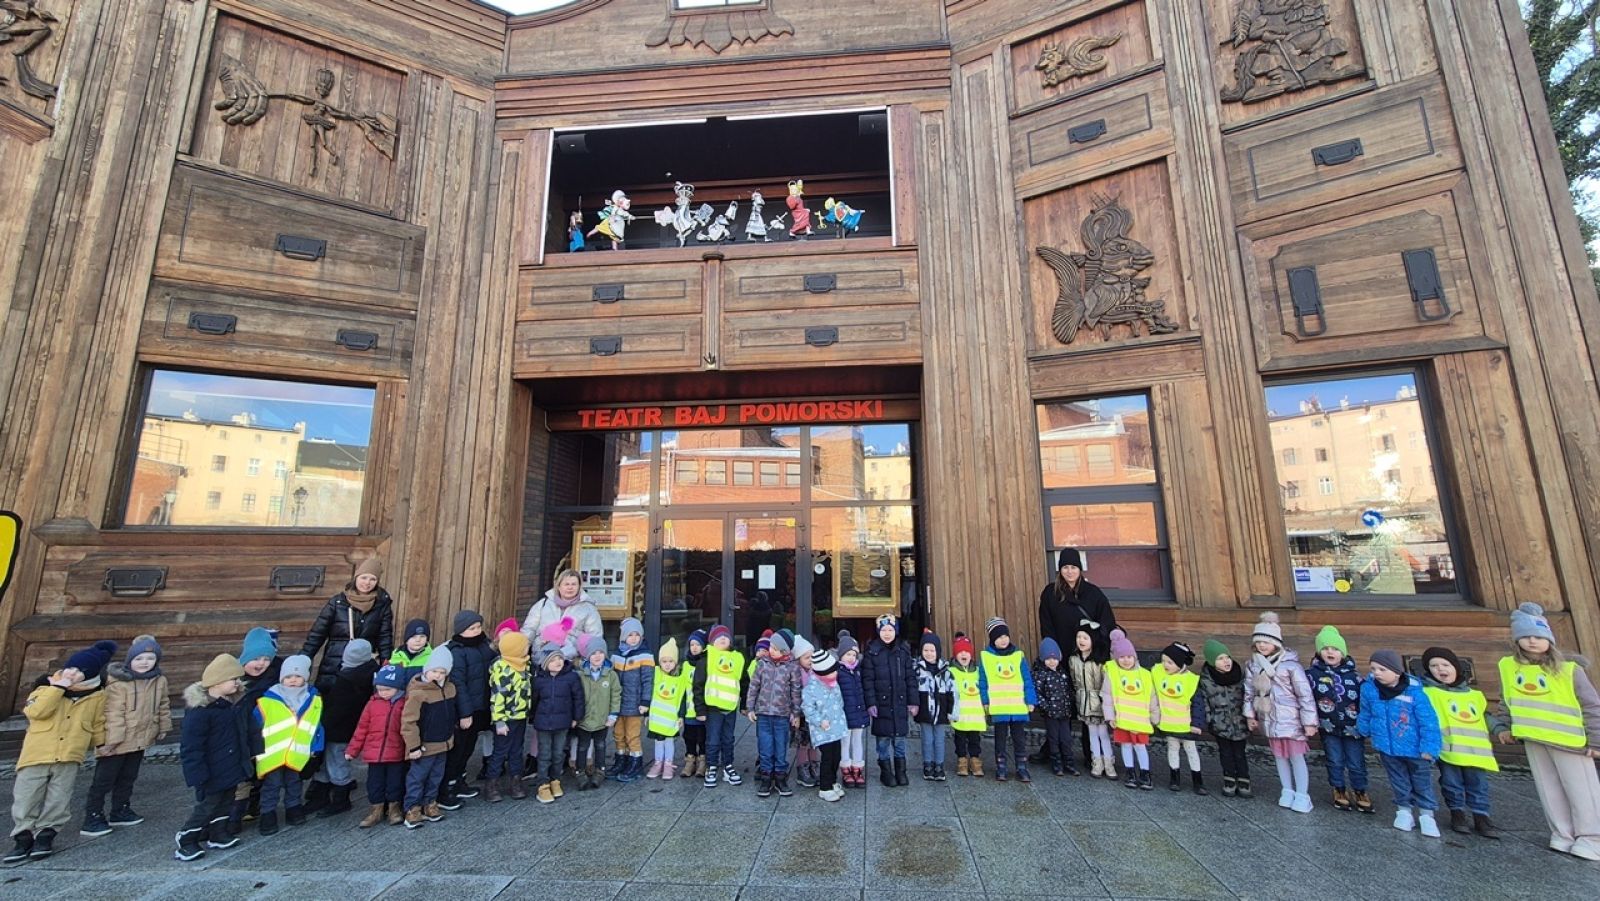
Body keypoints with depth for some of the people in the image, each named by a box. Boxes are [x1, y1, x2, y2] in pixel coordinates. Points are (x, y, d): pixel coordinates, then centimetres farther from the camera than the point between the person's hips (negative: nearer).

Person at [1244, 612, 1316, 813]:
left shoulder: (1290, 664, -17)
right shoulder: (1253, 665, -1)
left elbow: (1305, 694, -14)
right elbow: (1249, 691, 8)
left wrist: (1309, 722, -12)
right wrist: (1250, 715, 9)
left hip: (1290, 720, -5)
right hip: (1270, 720, 5)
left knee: (1296, 757, 5)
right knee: (1279, 756, 16)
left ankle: (1302, 795, 19)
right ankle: (1287, 791, 30)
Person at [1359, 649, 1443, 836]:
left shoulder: (1414, 692, -22)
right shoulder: (1369, 688, -13)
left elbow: (1428, 721, -14)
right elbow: (1365, 714, 5)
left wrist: (1429, 748, -14)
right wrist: (1363, 731, 16)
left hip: (1415, 748, -2)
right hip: (1388, 748, 2)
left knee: (1421, 782, 15)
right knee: (1399, 781, 17)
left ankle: (1426, 814, 32)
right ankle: (1403, 810, 32)